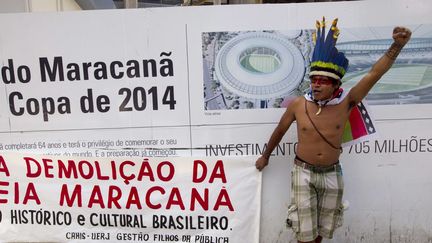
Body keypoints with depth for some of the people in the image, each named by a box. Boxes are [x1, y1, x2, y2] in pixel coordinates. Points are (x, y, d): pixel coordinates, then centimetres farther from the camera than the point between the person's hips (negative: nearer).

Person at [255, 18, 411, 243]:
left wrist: (397, 45, -33)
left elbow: (375, 73, -20)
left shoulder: (345, 102, -11)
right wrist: (265, 156, 15)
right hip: (304, 173, -1)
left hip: (332, 174, 2)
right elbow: (279, 131, 3)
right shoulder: (297, 104, -12)